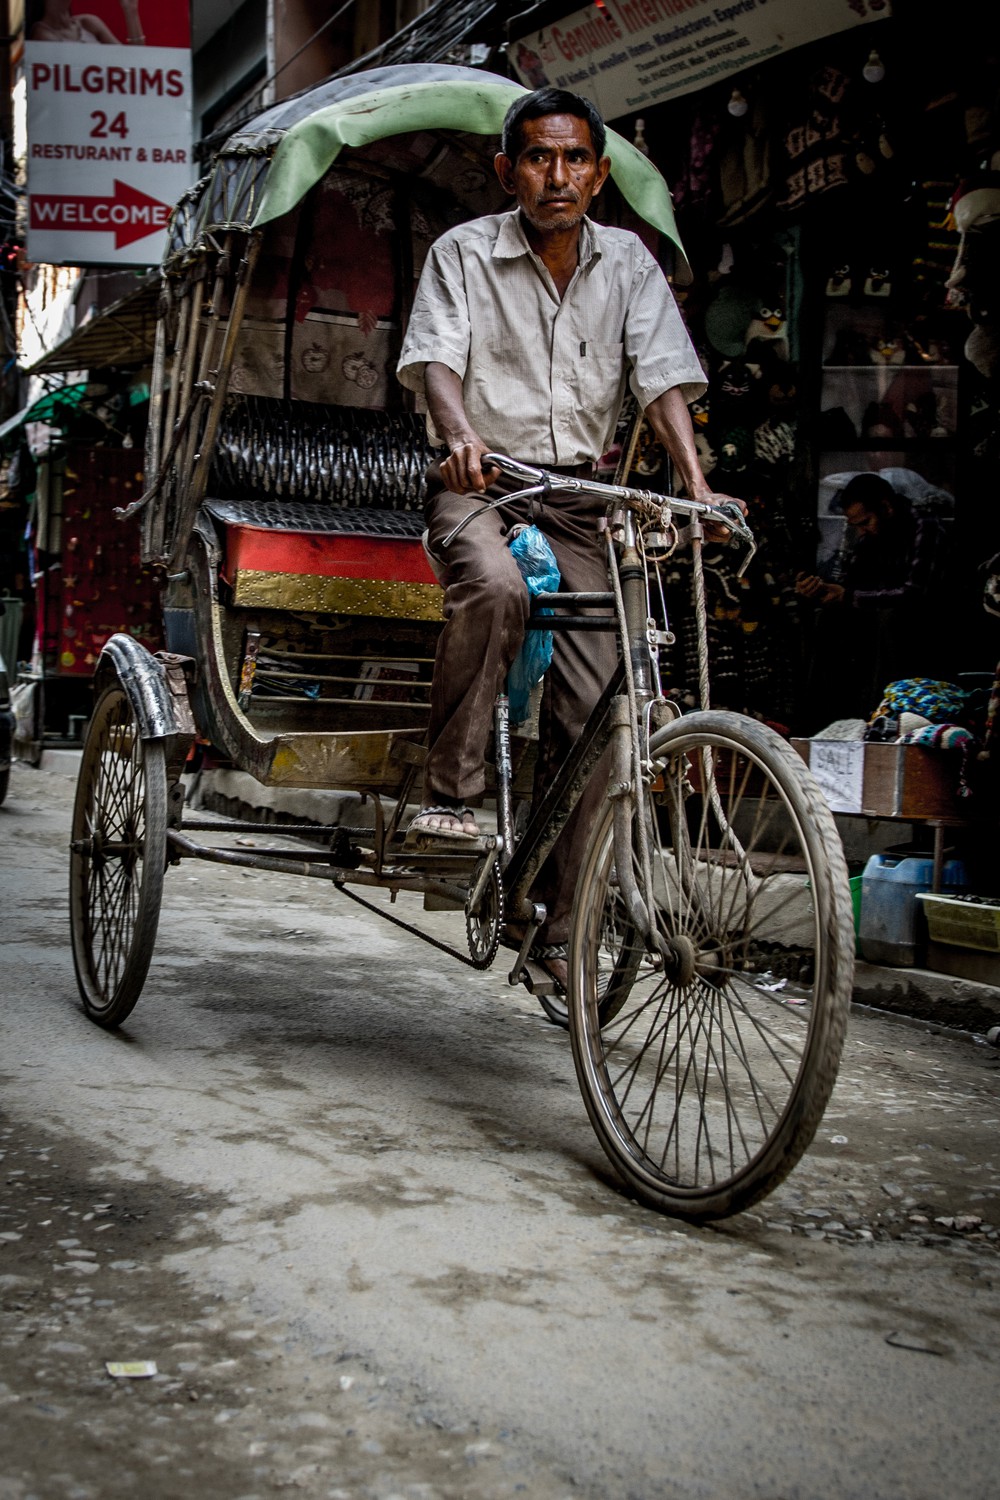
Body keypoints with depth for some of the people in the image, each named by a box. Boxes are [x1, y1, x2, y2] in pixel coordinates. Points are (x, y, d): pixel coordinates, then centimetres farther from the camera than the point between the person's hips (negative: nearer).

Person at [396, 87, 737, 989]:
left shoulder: (628, 263, 8)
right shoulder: (464, 253, 1)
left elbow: (663, 377, -2)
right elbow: (437, 356, -13)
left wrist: (696, 485, -19)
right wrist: (462, 436, -36)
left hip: (580, 494, 3)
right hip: (481, 480, -2)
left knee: (590, 707, -6)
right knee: (495, 588, -39)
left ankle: (560, 926, 3)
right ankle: (449, 794, -23)